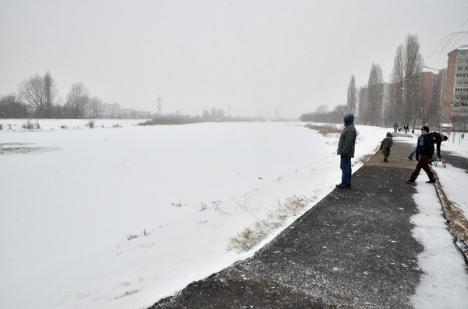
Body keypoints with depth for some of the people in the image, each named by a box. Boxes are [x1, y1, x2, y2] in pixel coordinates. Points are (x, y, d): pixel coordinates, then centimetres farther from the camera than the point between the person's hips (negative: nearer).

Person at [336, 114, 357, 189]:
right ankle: (346, 183, 21)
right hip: (346, 152, 11)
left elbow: (348, 142, -23)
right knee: (346, 167, 14)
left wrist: (343, 152, -22)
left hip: (346, 153, -11)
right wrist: (342, 151, 21)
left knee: (345, 167, -6)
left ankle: (345, 184, -1)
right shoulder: (348, 128, 16)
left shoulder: (350, 129, -18)